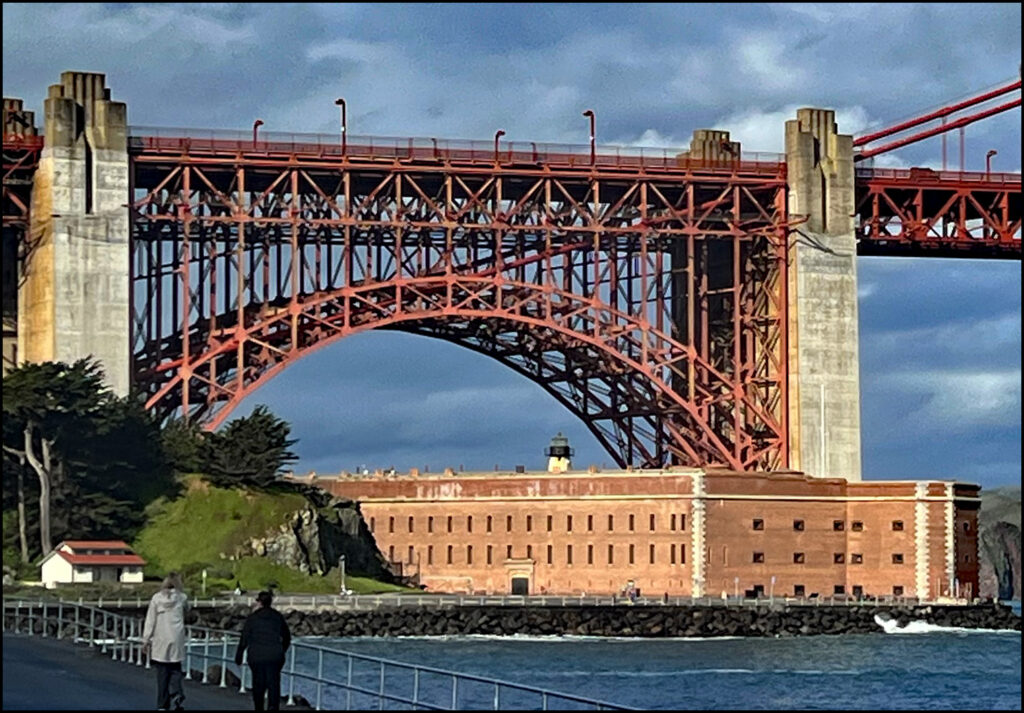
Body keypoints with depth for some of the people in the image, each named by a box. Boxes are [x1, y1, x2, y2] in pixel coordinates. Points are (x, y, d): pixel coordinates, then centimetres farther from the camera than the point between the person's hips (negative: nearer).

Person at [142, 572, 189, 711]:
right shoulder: (182, 598, -1)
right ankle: (176, 695, -13)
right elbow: (186, 610, 21)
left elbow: (150, 621, -2)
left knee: (162, 672, 7)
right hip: (176, 640, 0)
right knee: (175, 669, 10)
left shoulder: (156, 598, -2)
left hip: (160, 641, 0)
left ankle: (162, 705, 9)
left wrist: (146, 640, 3)